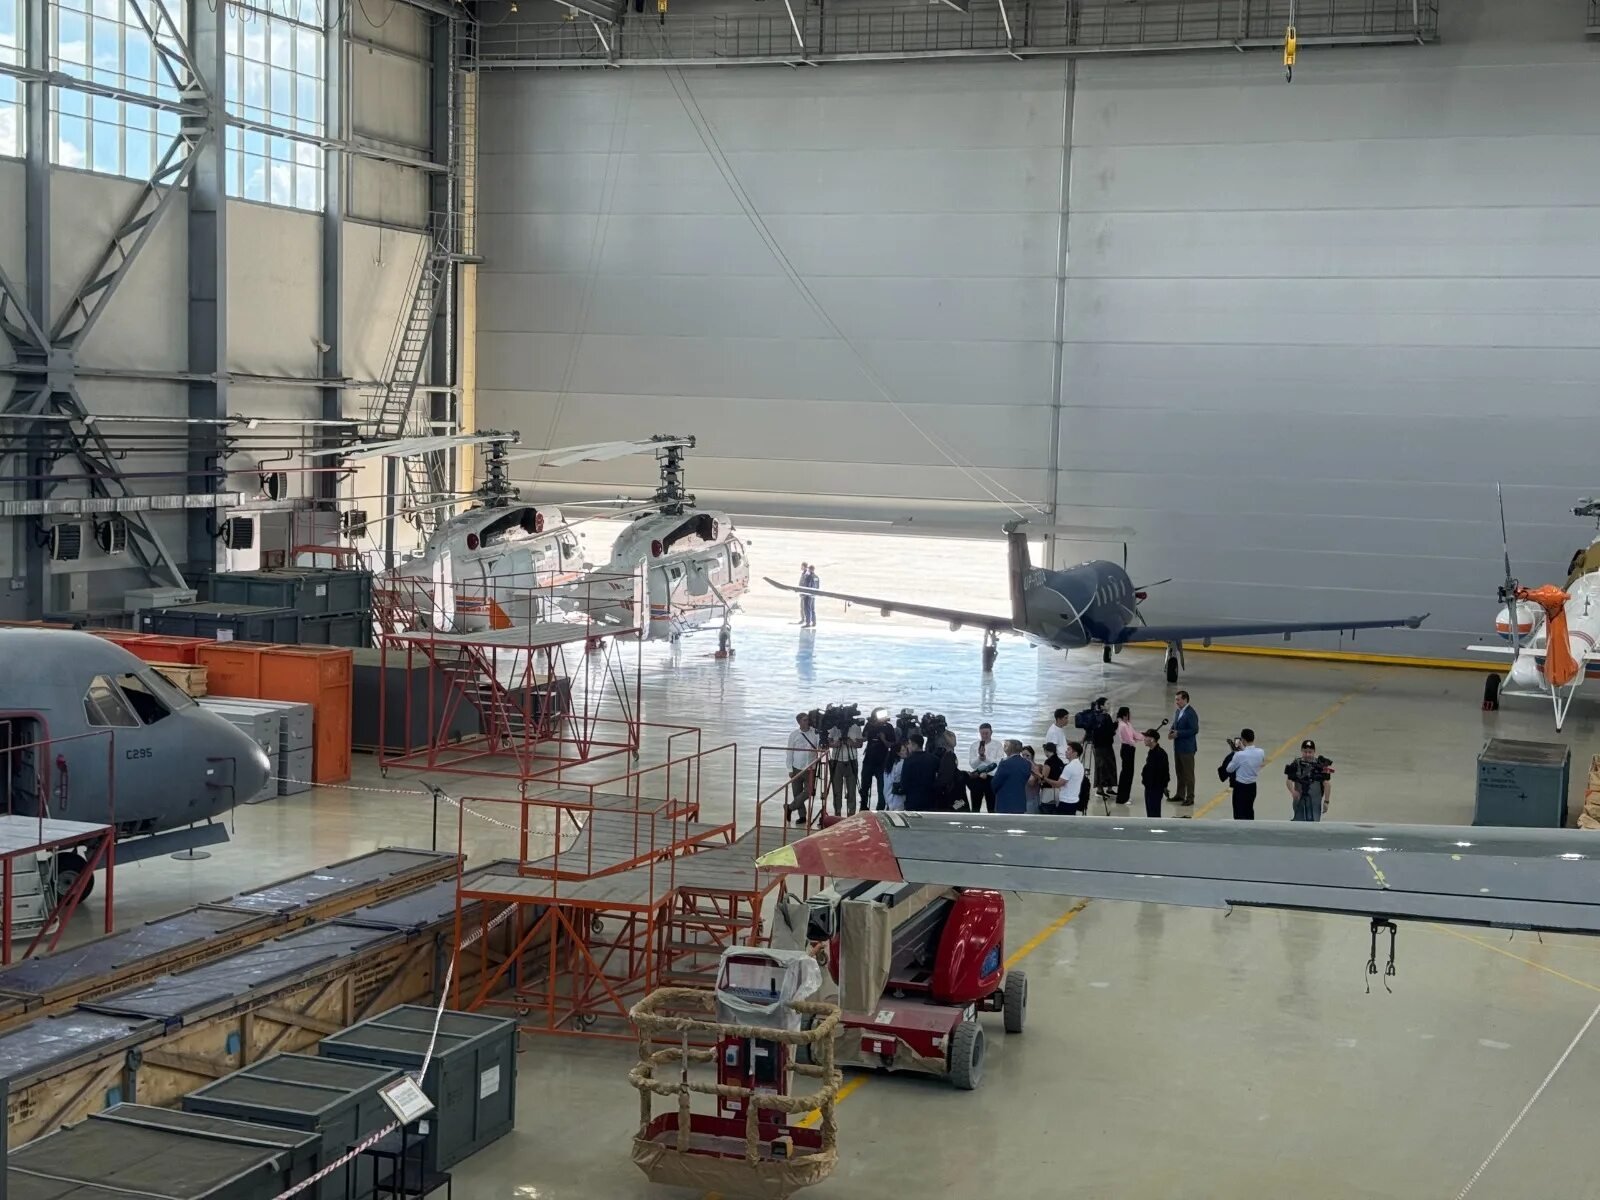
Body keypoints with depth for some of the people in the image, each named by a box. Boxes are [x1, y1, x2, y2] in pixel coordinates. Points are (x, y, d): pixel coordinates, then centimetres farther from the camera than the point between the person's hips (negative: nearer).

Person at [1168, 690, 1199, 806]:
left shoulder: (1191, 713, -18)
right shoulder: (1178, 711, 9)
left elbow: (1194, 730, -21)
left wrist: (1178, 733, -21)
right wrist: (1171, 731, -1)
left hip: (1187, 748, -9)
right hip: (1178, 747, 9)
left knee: (1188, 773, 0)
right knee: (1179, 772, 17)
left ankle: (1190, 798, 6)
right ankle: (1180, 795, 28)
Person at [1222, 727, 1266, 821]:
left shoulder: (1239, 755, -25)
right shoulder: (1261, 752, -10)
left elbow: (1229, 769, -9)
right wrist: (1244, 749, 7)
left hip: (1240, 787, -6)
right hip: (1252, 786, 6)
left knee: (1239, 813, 4)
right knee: (1249, 809, 24)